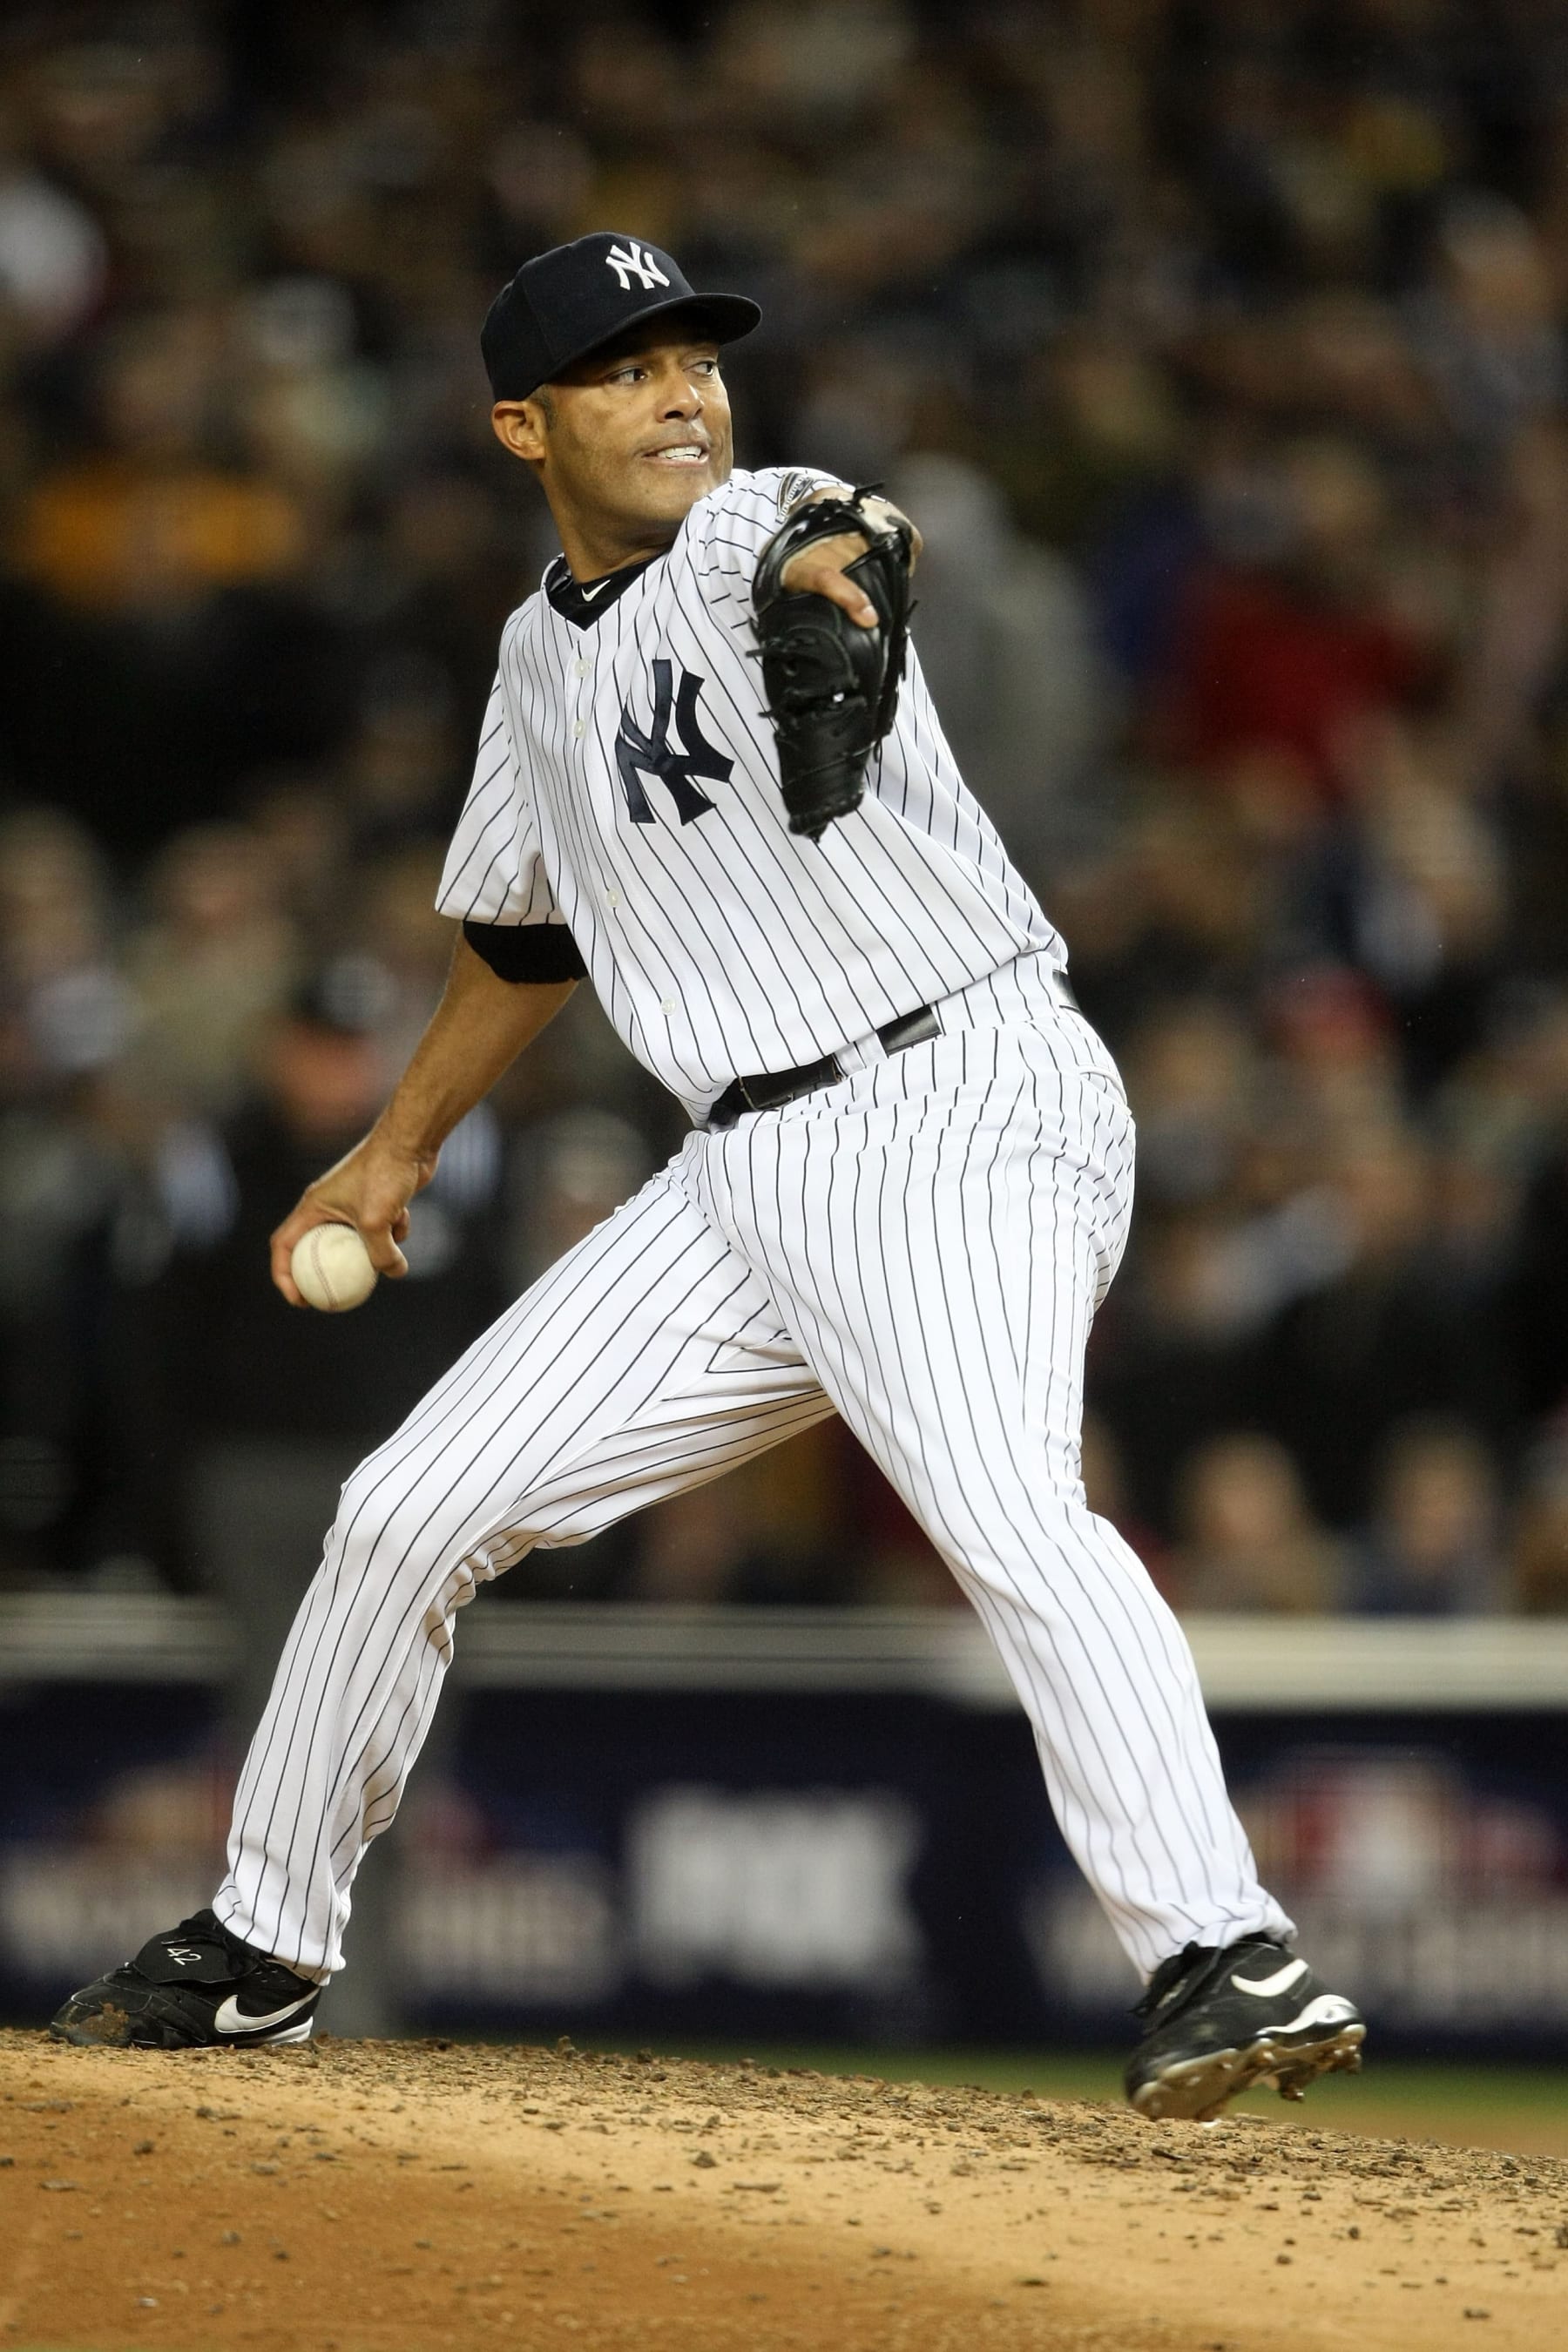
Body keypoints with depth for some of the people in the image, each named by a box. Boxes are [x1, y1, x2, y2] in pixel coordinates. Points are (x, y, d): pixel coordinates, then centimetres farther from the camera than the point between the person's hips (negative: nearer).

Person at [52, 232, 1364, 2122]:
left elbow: (834, 544, -34)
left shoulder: (763, 531, -7)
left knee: (1004, 1506, -32)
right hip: (748, 1173, 7)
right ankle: (261, 1949, 28)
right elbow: (523, 930, 33)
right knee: (409, 1513, 10)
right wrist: (396, 1150, 38)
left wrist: (826, 575, -58)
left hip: (962, 1104, -7)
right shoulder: (545, 655, 16)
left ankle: (1225, 1962, -39)